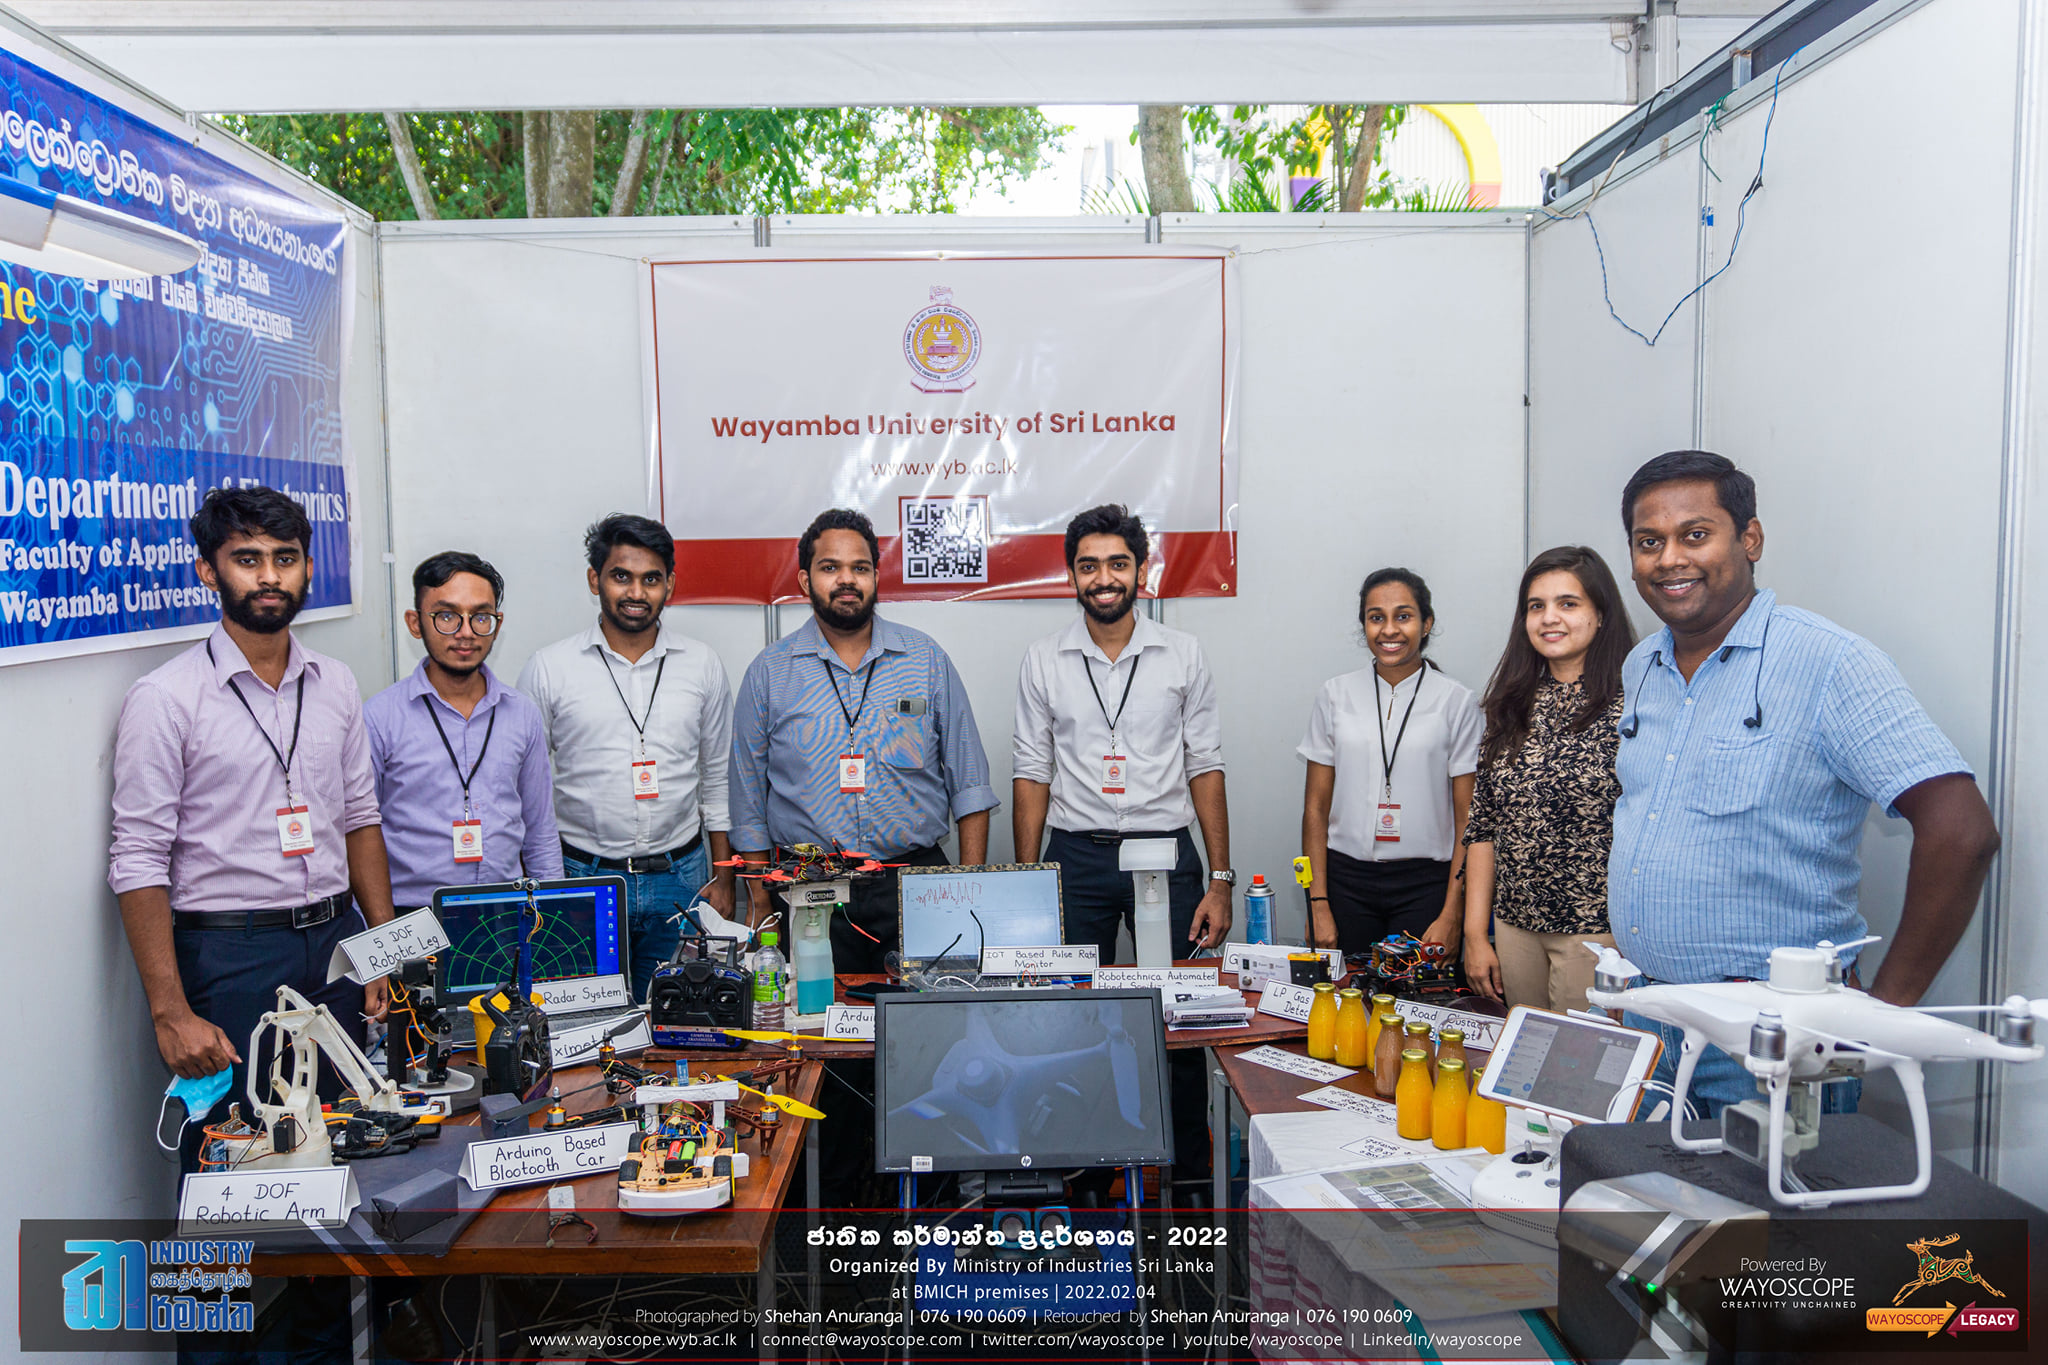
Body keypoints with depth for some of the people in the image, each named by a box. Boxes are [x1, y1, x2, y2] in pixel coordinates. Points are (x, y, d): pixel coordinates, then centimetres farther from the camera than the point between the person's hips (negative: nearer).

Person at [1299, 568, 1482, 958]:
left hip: (1424, 883, -1)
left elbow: (1468, 821, 0)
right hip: (1346, 878, 1)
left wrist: (1452, 915, -8)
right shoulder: (1336, 695, 5)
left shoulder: (1456, 701, 0)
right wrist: (1319, 905, -2)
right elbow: (1316, 808, 5)